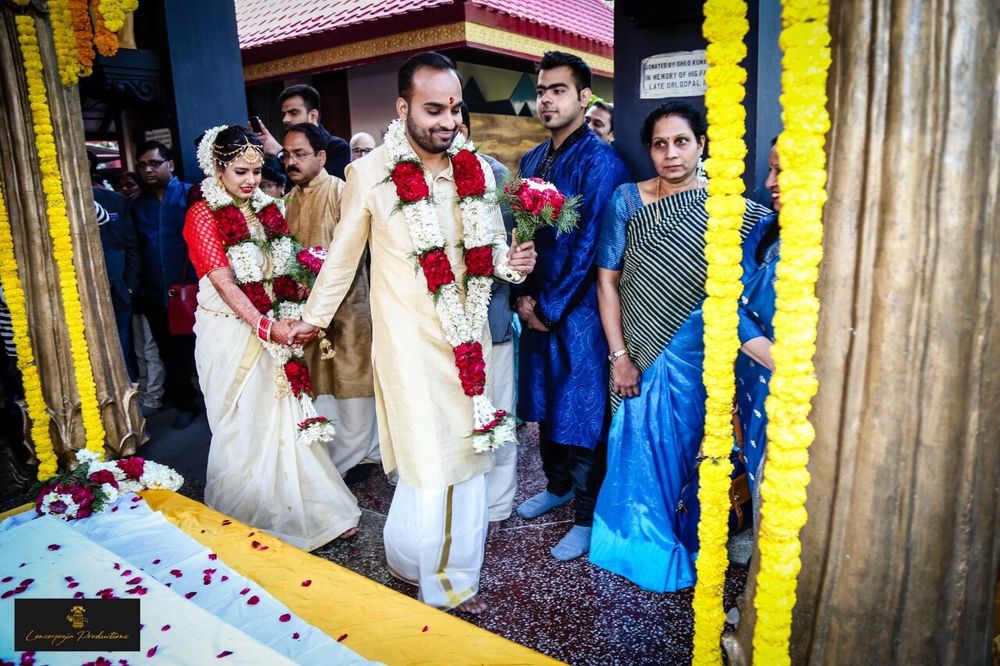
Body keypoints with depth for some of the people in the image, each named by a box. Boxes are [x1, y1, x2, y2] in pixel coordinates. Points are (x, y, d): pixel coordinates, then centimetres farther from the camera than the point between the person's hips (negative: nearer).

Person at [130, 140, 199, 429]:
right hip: (154, 295, 5)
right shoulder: (136, 204, 9)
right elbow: (135, 249, 9)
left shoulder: (191, 195, -6)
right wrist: (137, 287, 3)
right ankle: (185, 404, 27)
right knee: (170, 353, 13)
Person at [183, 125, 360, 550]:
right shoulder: (203, 215, -9)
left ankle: (307, 511, 21)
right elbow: (223, 282, -18)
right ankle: (243, 522, 25)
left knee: (283, 420, 9)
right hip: (229, 334, -5)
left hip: (267, 329, 5)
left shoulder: (262, 210, 9)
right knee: (242, 429, 6)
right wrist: (266, 327, -28)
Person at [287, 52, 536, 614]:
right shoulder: (369, 174, -7)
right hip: (409, 344, -3)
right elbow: (344, 253, 6)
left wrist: (513, 262, -11)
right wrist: (315, 317, 14)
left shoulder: (478, 171, 1)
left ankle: (461, 577, 33)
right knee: (427, 471, -2)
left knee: (470, 463, 11)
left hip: (470, 338, 4)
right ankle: (428, 587, 29)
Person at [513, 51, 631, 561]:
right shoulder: (531, 161, 11)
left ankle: (586, 516, 20)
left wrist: (550, 307, -13)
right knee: (545, 405, 18)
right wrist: (524, 296, -1)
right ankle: (558, 485, 40)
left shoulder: (600, 160, -12)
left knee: (581, 413, 3)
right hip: (537, 307, 7)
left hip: (578, 309, -7)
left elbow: (589, 244, -16)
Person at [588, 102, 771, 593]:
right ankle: (641, 541, 35)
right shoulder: (627, 201, -3)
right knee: (640, 448, 11)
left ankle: (686, 546, 36)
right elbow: (607, 280, -4)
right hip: (641, 354, 0)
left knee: (689, 449, 12)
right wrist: (619, 355, -8)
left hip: (699, 357, 0)